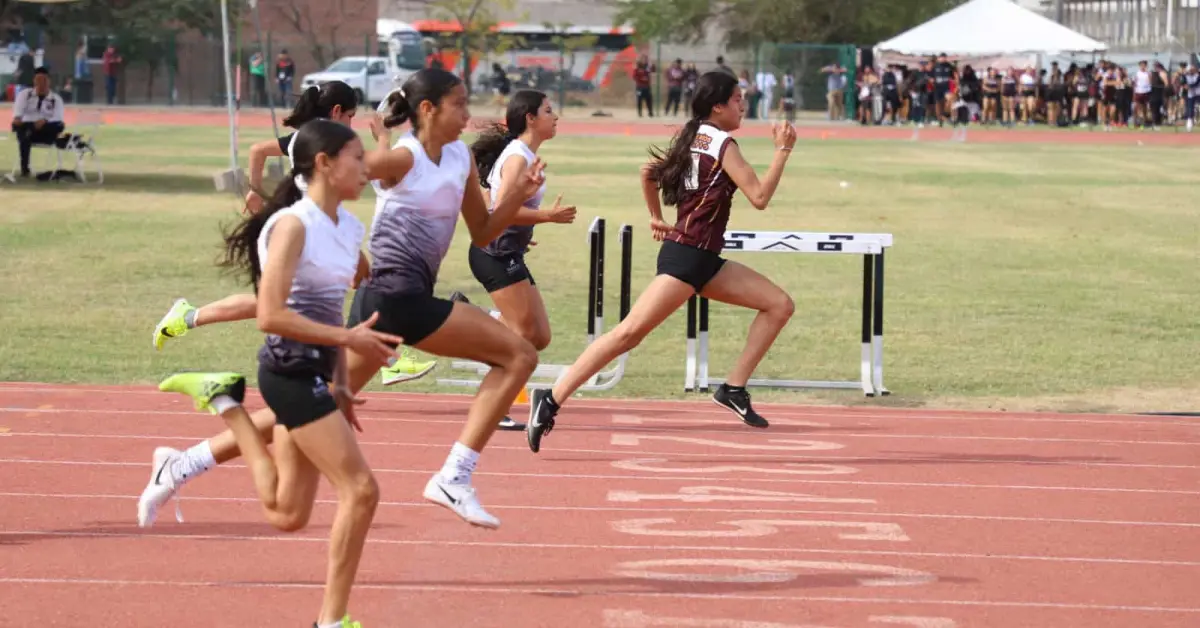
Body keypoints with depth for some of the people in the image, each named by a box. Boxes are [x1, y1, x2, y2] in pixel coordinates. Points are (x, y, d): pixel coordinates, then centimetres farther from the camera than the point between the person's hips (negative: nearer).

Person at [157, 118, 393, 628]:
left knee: (286, 515, 11)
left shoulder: (349, 228, 10)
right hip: (291, 371, -9)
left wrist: (339, 385, 15)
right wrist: (349, 338, -21)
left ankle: (225, 401, 23)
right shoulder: (293, 225, -15)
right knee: (360, 491, -12)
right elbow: (271, 316, -22)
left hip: (315, 373, 9)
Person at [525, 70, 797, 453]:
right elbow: (759, 197, -16)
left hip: (705, 261, 10)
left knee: (780, 305, 7)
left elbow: (648, 172, 25)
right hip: (686, 259, -10)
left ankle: (734, 389, 7)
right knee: (630, 332, -17)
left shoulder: (691, 138, 15)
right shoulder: (723, 144, -11)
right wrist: (782, 152, -11)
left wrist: (657, 219, 28)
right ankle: (552, 401, -19)